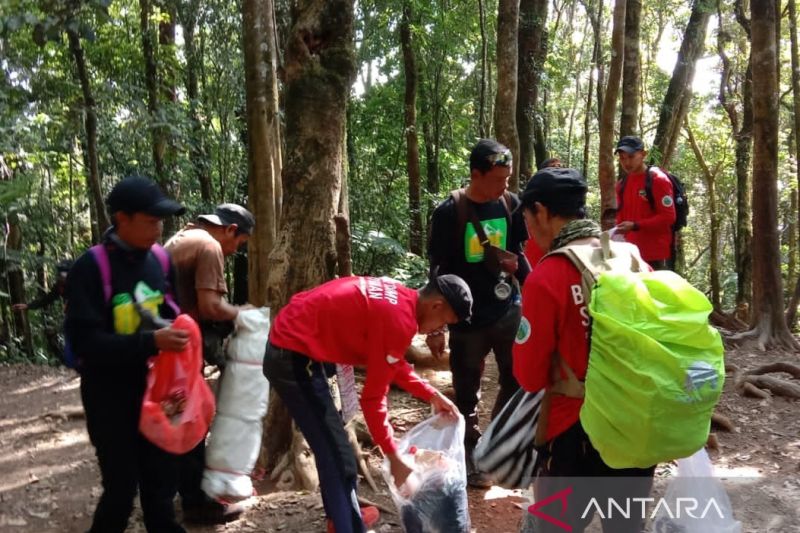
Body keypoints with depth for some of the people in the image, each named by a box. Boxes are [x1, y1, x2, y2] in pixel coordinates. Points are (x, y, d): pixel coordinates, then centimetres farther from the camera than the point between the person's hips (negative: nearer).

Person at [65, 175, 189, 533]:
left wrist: (179, 335, -7)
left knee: (161, 478, 14)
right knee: (121, 487, 2)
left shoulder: (160, 261, 2)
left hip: (154, 389, 5)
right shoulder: (90, 268, -15)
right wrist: (151, 342, -29)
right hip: (110, 396, -5)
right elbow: (84, 341, -20)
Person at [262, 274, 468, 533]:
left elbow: (395, 364, 20)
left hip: (290, 343, 11)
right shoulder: (399, 320, -22)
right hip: (294, 356, -11)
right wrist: (394, 457, -8)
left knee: (331, 447, 24)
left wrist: (433, 396, 17)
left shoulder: (397, 298, 6)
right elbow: (372, 397, -17)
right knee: (338, 458, -3)